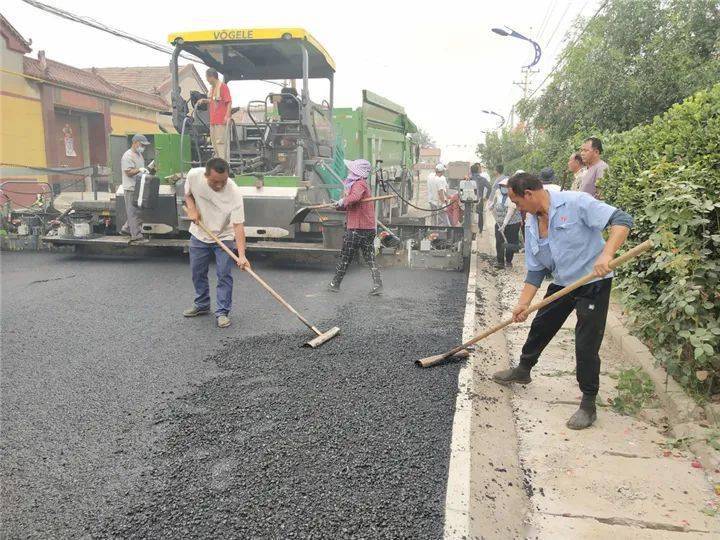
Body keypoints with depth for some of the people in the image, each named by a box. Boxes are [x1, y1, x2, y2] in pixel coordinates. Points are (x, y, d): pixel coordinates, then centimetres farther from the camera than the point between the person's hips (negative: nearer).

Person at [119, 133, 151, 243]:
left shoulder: (139, 154, 16)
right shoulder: (128, 156, -14)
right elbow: (128, 172, -21)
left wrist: (145, 171, 12)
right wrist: (139, 170, -32)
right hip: (131, 189, -9)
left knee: (138, 211, 15)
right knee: (134, 212, -5)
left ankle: (126, 228, 27)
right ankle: (136, 235, 0)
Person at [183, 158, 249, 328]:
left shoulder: (234, 193, -31)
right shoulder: (193, 175, -20)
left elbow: (238, 225, -32)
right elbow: (188, 193, 4)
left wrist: (241, 255, -39)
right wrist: (192, 209, -17)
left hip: (224, 237, -4)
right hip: (199, 235, 4)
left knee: (224, 275, -5)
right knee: (197, 273, 14)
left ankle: (222, 312, 8)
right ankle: (202, 305, 33)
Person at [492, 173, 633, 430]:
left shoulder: (575, 203, -19)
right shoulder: (532, 226, 3)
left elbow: (622, 220, -24)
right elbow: (535, 270, 6)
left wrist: (606, 254, -37)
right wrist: (523, 303, -2)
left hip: (593, 282, -7)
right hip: (561, 283, 7)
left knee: (586, 345, -5)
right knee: (540, 328, 20)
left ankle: (588, 405, 11)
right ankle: (523, 370, 45)